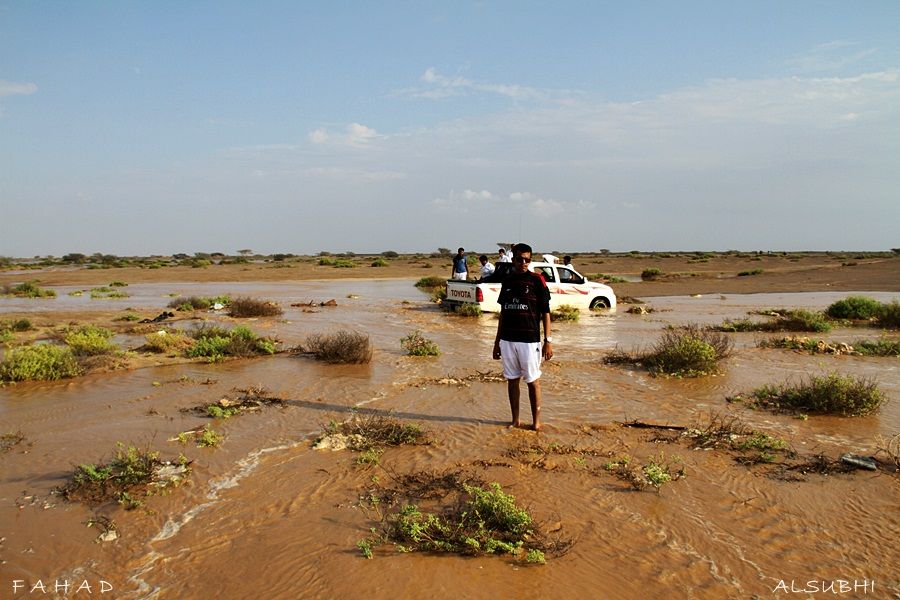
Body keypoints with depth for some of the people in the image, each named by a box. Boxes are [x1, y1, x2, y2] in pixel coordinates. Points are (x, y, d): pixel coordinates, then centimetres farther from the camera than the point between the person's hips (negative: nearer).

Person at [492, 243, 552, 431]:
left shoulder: (537, 280, -4)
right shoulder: (507, 282, 9)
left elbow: (545, 312, -3)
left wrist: (548, 340, -9)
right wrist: (497, 341, 16)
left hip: (530, 340, -4)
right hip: (507, 340, 5)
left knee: (533, 381, 2)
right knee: (512, 380, 10)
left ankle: (536, 421, 13)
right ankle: (515, 420, 20)